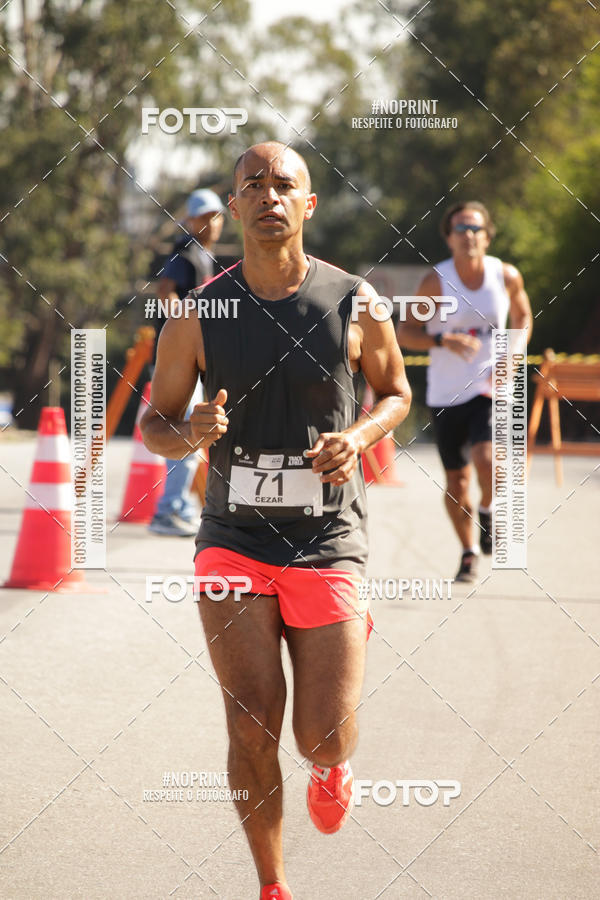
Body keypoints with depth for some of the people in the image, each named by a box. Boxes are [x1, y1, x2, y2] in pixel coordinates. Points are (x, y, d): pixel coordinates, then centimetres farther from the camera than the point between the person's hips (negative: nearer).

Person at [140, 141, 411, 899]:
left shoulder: (355, 303, -3)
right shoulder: (197, 313, -2)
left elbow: (396, 394, 13)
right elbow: (152, 423, 7)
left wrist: (359, 437, -8)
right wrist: (189, 434, -17)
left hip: (329, 543, 0)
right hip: (234, 541, 0)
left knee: (323, 744, -4)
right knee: (252, 730, -11)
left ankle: (332, 766, 36)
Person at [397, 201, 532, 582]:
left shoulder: (507, 276, -3)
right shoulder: (436, 281, -9)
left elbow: (522, 316, 15)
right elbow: (405, 332, -6)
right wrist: (444, 340, -24)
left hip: (489, 389, 0)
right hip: (447, 393, 0)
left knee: (485, 459, -25)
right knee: (457, 482, 6)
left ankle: (487, 509, 8)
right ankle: (469, 551, 29)